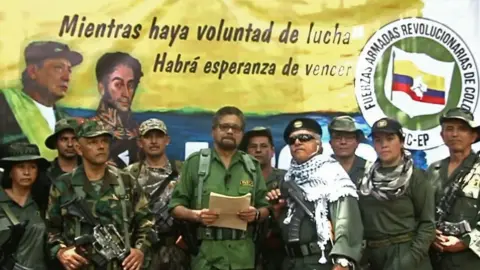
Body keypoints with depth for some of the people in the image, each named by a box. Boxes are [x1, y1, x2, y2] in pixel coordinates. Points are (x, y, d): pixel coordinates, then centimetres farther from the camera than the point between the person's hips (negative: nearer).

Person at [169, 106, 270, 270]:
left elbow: (265, 208, 13)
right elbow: (175, 206, 3)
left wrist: (256, 214, -9)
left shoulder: (252, 166, 12)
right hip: (206, 254, -2)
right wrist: (196, 215, -16)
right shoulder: (195, 162, 4)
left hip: (243, 255, 3)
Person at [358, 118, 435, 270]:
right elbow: (360, 218, 11)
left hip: (403, 254, -4)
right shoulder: (366, 178, 7)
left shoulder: (415, 177, -5)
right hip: (373, 255, 5)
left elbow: (427, 223, -8)